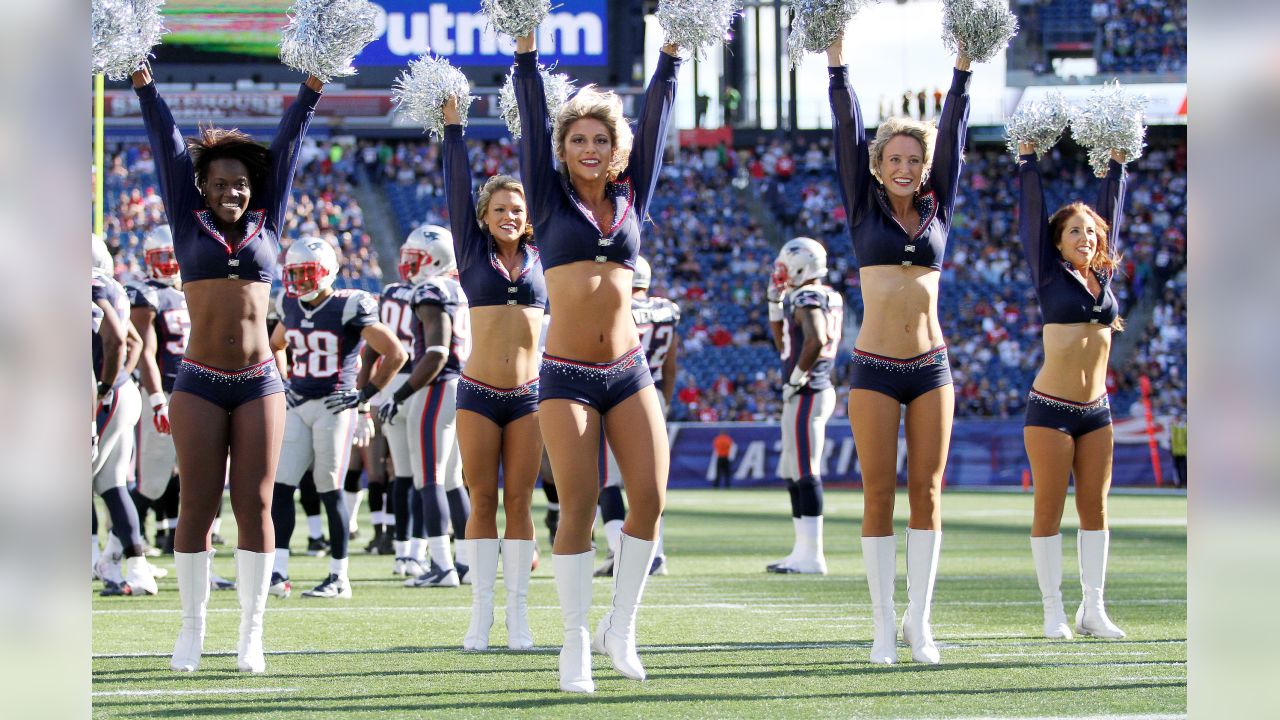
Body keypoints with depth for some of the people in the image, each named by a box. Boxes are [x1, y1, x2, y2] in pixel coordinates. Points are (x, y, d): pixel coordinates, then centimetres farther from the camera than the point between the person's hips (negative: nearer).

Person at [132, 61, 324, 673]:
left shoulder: (266, 223, 11)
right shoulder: (188, 223, 8)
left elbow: (286, 146, 10)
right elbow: (167, 145, 6)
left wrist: (312, 87, 7)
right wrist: (144, 85, 4)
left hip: (260, 381, 1)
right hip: (199, 382, -1)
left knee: (254, 504, 0)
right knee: (197, 506, -1)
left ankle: (252, 632, 3)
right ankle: (192, 628, 6)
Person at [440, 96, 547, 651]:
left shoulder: (537, 253, 9)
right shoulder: (473, 251, 6)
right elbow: (457, 188, 4)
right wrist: (453, 127, 2)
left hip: (528, 395, 1)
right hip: (478, 393, -1)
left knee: (519, 500, 1)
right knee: (482, 501, 0)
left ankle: (517, 615, 2)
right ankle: (481, 612, 1)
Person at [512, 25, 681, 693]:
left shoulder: (631, 199, 10)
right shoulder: (550, 200, 4)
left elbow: (654, 119, 8)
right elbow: (532, 123, -1)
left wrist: (671, 52, 5)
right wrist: (526, 53, -8)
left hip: (629, 372, 3)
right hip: (567, 377, -3)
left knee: (650, 498, -5)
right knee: (578, 507, -5)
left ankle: (620, 627, 12)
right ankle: (575, 642, 5)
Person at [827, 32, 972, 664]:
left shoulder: (937, 211, 9)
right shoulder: (864, 211, 4)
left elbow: (952, 136, 5)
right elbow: (847, 135, 0)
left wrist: (963, 67, 1)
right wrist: (837, 64, -5)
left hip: (931, 368, 2)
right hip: (875, 368, -2)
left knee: (926, 492, 1)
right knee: (879, 492, -1)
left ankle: (919, 621, 6)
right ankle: (884, 623, 2)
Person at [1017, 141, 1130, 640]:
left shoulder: (1104, 274, 10)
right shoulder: (1049, 275, -1)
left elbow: (1111, 208, 16)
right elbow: (1032, 208, 0)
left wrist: (1117, 160, 18)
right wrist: (1028, 153, 2)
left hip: (1096, 411, 5)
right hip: (1051, 409, -5)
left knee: (1095, 508, 5)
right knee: (1049, 509, -1)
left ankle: (1093, 610, 9)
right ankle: (1053, 612, 2)